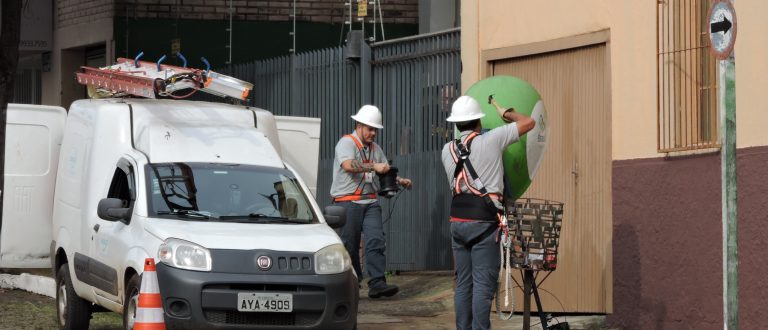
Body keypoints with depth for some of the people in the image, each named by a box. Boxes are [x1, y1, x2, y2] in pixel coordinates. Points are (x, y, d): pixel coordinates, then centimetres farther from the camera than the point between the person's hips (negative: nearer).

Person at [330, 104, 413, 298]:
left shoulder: (375, 148, 18)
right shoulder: (347, 143, -4)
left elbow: (385, 172, 22)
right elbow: (348, 165, -24)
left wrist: (400, 181, 1)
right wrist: (374, 166, -31)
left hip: (370, 202, 6)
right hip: (348, 202, -5)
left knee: (376, 240, -10)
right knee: (349, 246, 0)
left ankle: (377, 283, -16)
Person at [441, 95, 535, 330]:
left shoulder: (448, 150, 10)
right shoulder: (490, 141, -4)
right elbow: (528, 123, 1)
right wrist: (506, 114, 19)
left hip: (458, 220, 5)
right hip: (484, 220, -5)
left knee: (463, 283, 9)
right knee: (483, 284, -6)